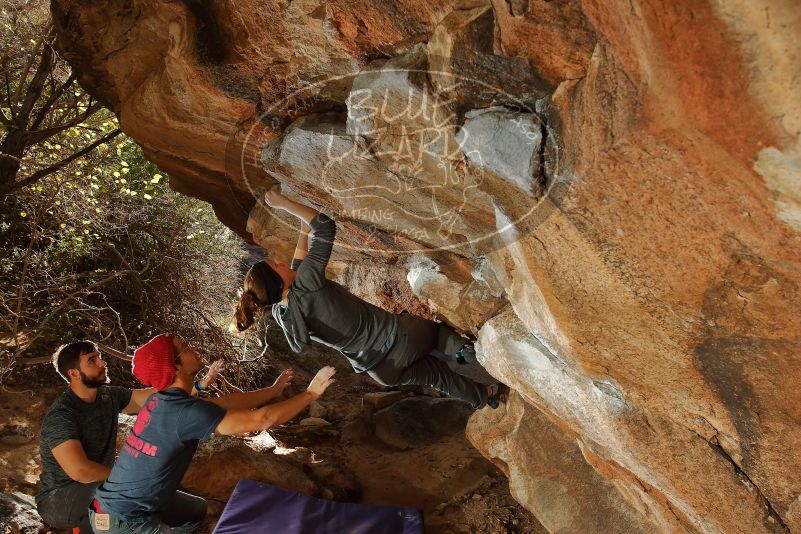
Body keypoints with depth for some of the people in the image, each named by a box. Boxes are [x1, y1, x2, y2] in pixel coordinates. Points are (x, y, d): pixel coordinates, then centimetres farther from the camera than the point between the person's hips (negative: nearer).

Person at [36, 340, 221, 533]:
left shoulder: (110, 396, -4)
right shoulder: (60, 416, -25)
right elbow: (79, 471, -35)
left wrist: (199, 385, -21)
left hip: (98, 487, 8)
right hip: (57, 500, -8)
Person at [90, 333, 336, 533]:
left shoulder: (163, 400, -1)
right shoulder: (185, 411, -28)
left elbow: (227, 402, 8)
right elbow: (263, 419, -26)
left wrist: (274, 390, 15)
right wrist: (311, 394, -15)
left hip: (120, 501, 9)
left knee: (198, 510, 25)